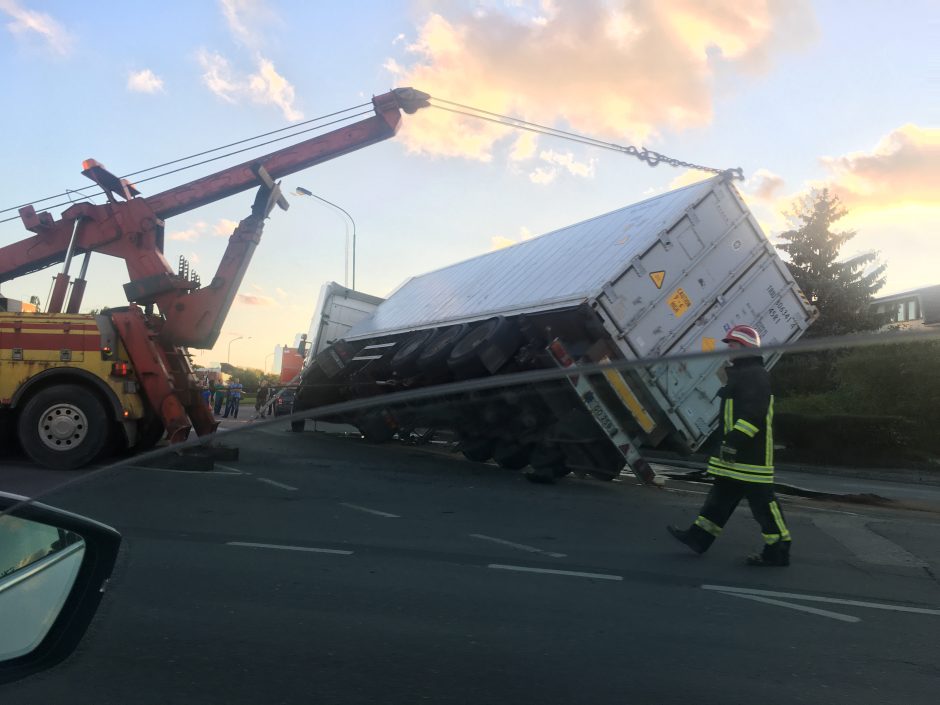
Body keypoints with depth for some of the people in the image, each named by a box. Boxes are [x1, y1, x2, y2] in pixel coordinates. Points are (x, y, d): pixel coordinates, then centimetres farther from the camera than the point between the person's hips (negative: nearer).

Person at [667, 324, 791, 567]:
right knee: (722, 494, 12)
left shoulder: (755, 375, -15)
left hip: (752, 454, -11)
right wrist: (729, 442, 26)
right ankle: (700, 536, 18)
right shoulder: (741, 374, 19)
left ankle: (778, 550, 5)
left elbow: (754, 414, -26)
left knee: (761, 500, -4)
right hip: (736, 452, 11)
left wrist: (734, 441, -27)